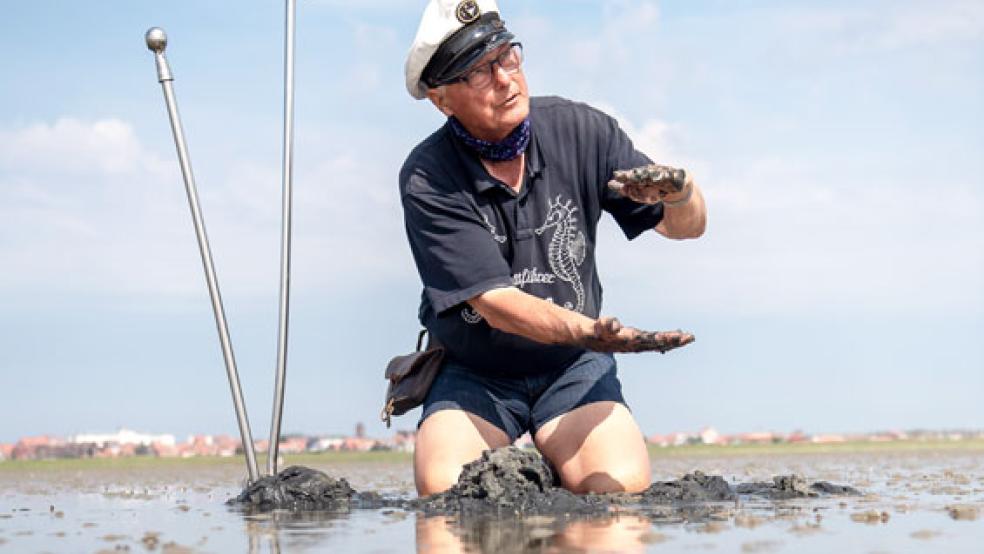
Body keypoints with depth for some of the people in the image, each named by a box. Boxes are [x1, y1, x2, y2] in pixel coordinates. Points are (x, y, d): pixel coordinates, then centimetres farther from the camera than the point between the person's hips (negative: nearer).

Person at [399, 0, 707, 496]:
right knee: (446, 492, -27)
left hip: (573, 367, 2)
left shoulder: (579, 130, -6)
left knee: (624, 488, -23)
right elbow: (494, 299, -22)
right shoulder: (426, 180, -15)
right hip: (472, 374, -1)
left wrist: (680, 193, -27)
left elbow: (687, 227, -1)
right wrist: (590, 332, -39)